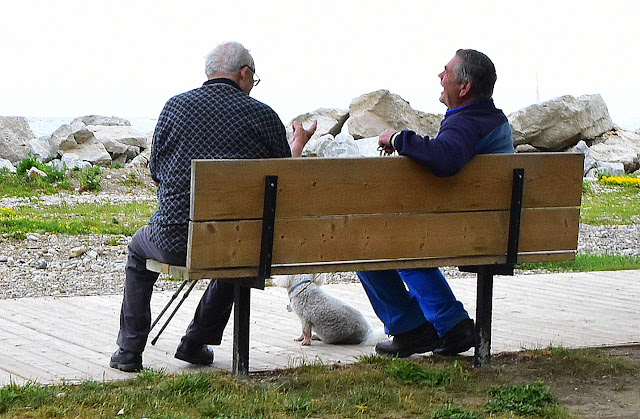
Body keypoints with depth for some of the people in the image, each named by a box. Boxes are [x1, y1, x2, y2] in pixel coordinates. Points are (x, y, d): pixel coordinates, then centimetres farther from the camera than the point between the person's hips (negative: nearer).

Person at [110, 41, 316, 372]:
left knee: (138, 248, 33)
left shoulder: (176, 106, -1)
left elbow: (156, 170, 9)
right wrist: (298, 143, 24)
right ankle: (196, 344, 37)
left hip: (176, 240, -1)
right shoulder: (264, 116, -3)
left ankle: (129, 351, 29)